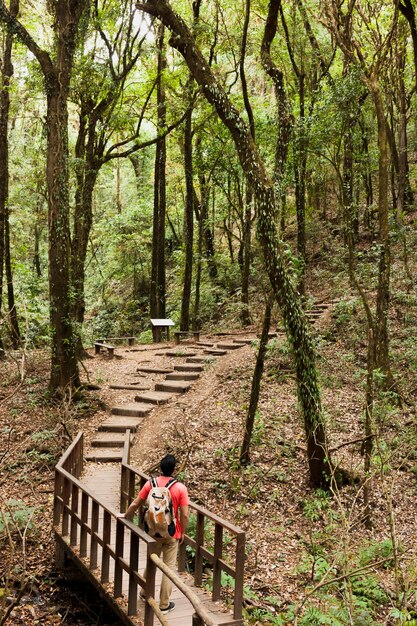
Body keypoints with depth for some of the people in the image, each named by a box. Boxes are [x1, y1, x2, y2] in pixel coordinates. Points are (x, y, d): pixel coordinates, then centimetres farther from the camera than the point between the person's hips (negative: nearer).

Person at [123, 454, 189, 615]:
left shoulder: (150, 483, -8)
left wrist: (126, 515, 17)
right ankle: (164, 604, 16)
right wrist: (183, 532, 1)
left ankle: (145, 593, 40)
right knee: (169, 567, 9)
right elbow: (184, 515, -14)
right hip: (172, 533, -3)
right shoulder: (180, 488, -15)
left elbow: (135, 504, 1)